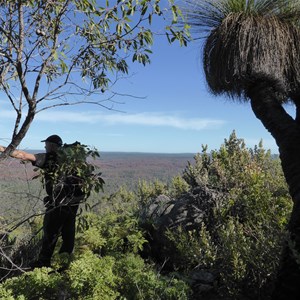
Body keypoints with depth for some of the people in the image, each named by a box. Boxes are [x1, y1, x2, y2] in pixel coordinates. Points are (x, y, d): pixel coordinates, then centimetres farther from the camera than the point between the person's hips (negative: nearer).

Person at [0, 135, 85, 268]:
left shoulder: (48, 158, -9)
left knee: (50, 232, 8)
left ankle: (44, 262, 20)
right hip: (73, 201, 7)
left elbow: (24, 155, -14)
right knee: (68, 231, 18)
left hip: (59, 202, -7)